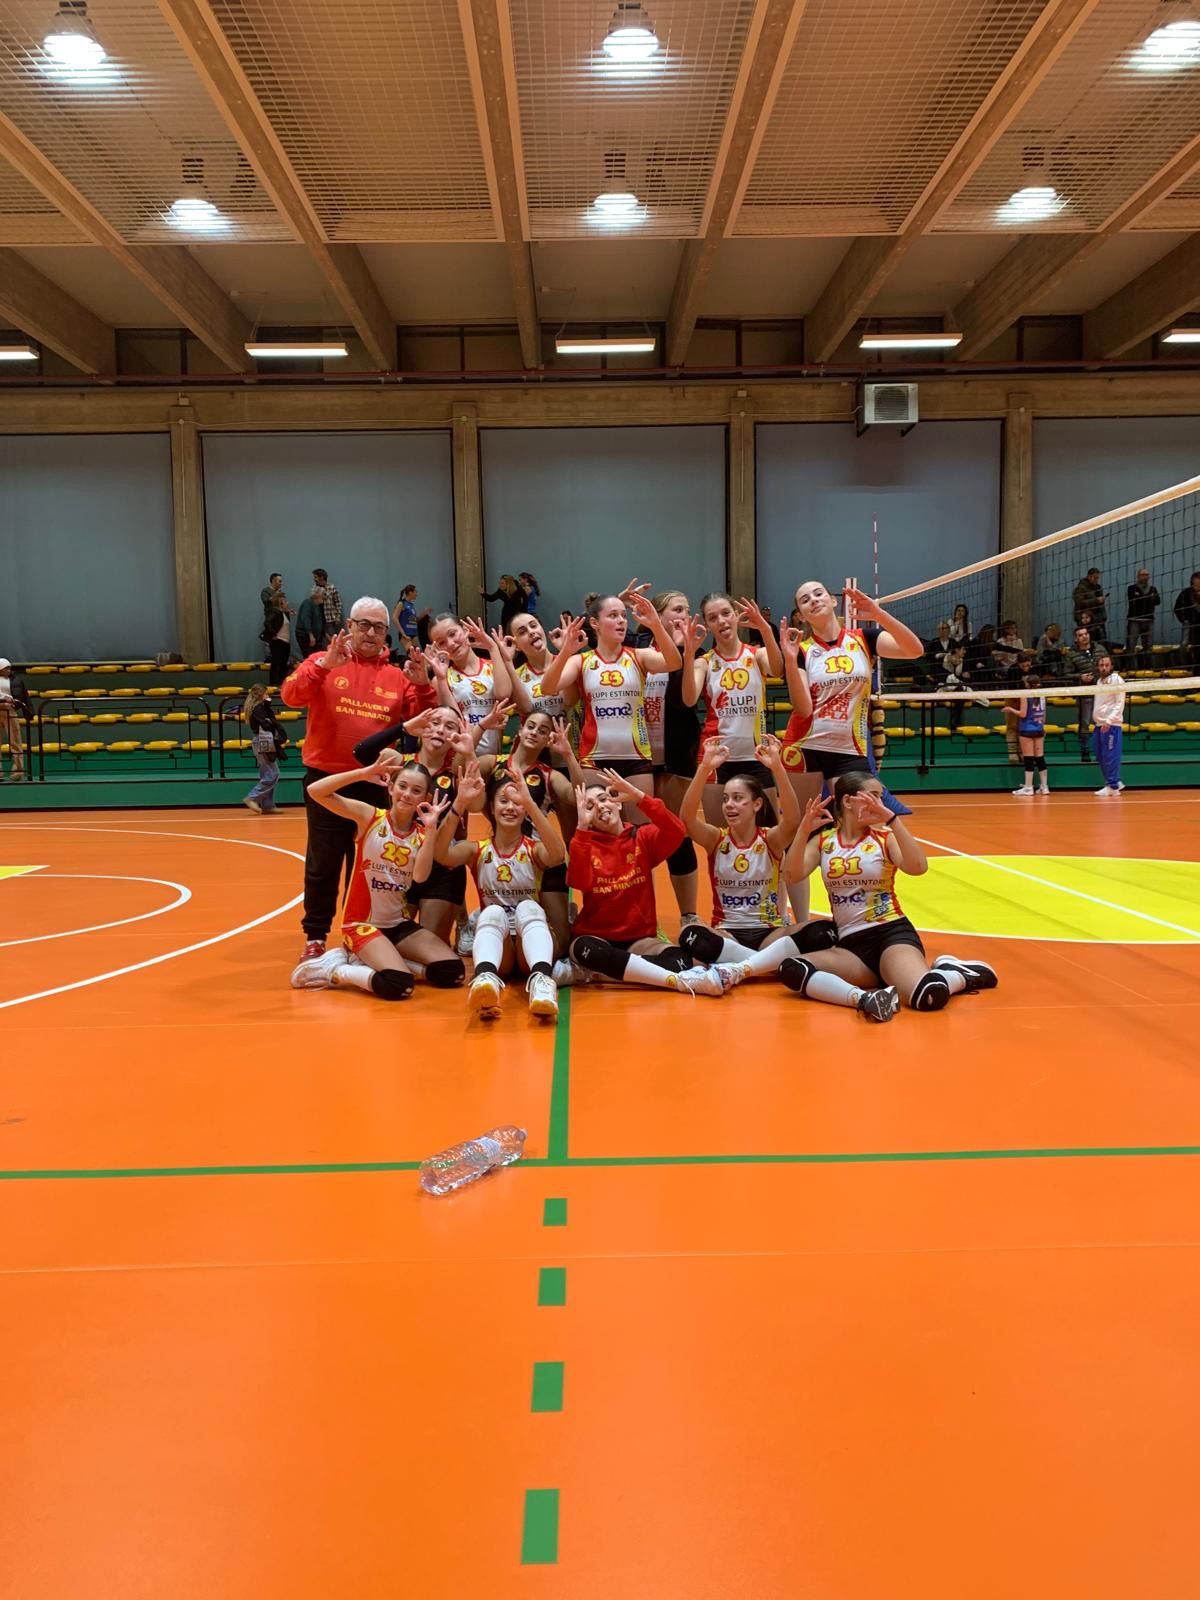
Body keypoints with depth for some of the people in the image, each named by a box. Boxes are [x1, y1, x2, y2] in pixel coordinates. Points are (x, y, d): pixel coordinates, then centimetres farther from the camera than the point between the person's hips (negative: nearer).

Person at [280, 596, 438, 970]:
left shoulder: (397, 676, 7)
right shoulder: (323, 663, 2)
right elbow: (291, 694, -14)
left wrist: (423, 685, -15)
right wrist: (324, 665, -28)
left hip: (375, 783, 2)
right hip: (327, 779, -2)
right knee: (323, 863, 5)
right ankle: (315, 937, 16)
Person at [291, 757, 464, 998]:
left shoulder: (421, 833, 2)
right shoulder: (370, 817, -8)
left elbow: (420, 876, -17)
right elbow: (315, 791, -19)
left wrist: (431, 829, -23)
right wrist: (365, 773, -25)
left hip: (400, 924, 6)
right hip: (362, 923, -6)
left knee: (453, 972, -10)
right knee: (399, 985, -27)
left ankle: (370, 963, 2)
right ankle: (333, 969, -3)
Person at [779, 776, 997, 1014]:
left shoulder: (884, 837, 0)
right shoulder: (823, 840, 7)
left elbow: (918, 868, -19)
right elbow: (793, 874, -9)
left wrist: (891, 818, -24)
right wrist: (804, 830, -22)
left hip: (892, 934, -2)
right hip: (850, 944, 2)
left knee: (929, 997, -32)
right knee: (791, 970, -26)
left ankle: (965, 975, 1)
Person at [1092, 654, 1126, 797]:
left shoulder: (1117, 680, -7)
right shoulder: (1099, 681, 16)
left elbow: (1120, 704, -13)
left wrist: (1109, 721, -21)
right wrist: (1096, 719, 12)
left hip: (1111, 725, -8)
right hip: (1099, 724, 8)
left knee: (1110, 757, -7)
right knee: (1101, 757, 8)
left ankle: (1112, 786, -2)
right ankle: (1115, 783, 18)